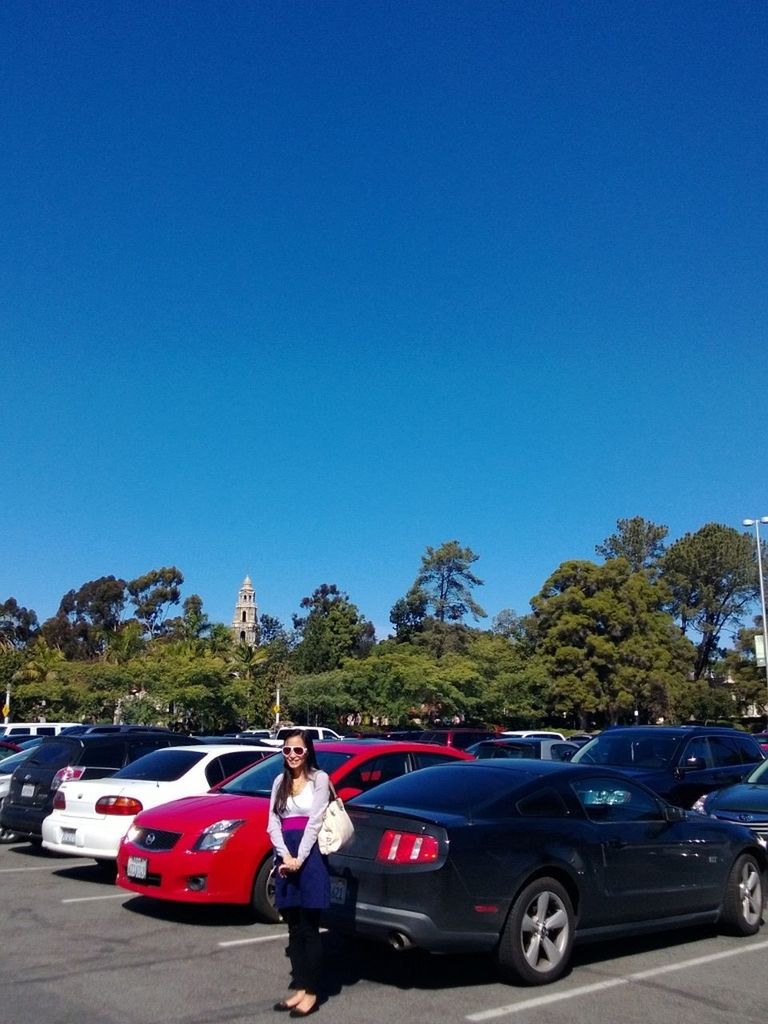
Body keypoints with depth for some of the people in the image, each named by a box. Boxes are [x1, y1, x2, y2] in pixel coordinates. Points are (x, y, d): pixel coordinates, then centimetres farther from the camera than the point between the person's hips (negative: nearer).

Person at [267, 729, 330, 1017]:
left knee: (309, 928, -1)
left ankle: (312, 992, 8)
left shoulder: (319, 778, -2)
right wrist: (285, 856, -10)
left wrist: (300, 858, -16)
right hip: (285, 858, 5)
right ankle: (299, 988, 18)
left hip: (311, 857, -5)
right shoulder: (279, 782, 13)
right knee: (294, 928, 10)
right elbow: (273, 823, 5)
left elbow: (314, 821, -9)